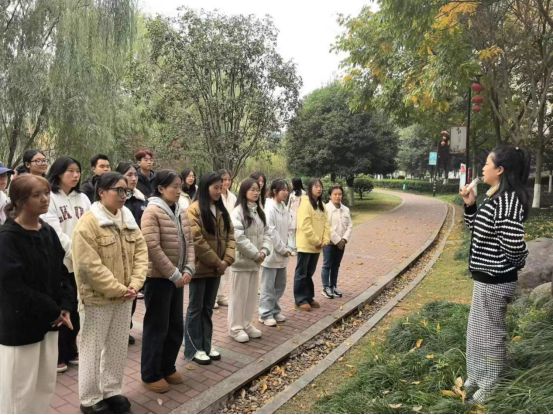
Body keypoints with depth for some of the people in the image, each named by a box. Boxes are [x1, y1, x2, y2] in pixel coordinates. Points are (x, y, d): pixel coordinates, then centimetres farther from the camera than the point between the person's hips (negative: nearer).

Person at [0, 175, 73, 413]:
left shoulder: (48, 232, 5)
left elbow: (61, 272, 9)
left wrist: (64, 306, -5)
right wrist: (53, 311, -16)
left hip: (49, 320, 7)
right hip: (20, 323, -6)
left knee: (46, 383, 17)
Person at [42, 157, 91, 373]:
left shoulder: (83, 198, 10)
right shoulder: (49, 198, -6)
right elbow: (54, 232, -14)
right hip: (59, 263, -5)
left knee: (75, 308, 13)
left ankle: (71, 351, 29)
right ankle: (57, 355, 20)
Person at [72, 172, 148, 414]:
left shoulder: (128, 219, 6)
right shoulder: (88, 223, -16)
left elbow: (141, 251, 4)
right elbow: (90, 266, -21)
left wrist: (135, 284, -9)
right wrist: (118, 289, -19)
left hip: (124, 297, 7)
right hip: (98, 297, -6)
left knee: (118, 347, 17)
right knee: (93, 349, 9)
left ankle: (111, 391, 35)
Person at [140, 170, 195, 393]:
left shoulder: (180, 212, 8)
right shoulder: (152, 212, -15)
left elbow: (188, 242, 9)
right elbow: (153, 248, -21)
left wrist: (188, 270, -5)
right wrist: (175, 275, -18)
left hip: (177, 278, 7)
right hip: (158, 278, -7)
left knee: (176, 327, 16)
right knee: (157, 328, 5)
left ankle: (167, 367, 34)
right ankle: (151, 375, 23)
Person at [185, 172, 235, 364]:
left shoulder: (221, 210, 11)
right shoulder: (194, 210, -13)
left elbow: (230, 235, 7)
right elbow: (197, 241, -19)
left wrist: (227, 259, -7)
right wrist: (216, 262, -15)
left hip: (216, 268, 7)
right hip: (200, 267, -7)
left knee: (208, 307, 16)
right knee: (196, 308, 5)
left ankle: (206, 345, 27)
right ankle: (194, 349, 17)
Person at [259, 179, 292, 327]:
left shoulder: (283, 207, 10)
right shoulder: (269, 208, -15)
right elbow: (270, 232, -19)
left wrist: (287, 248, 3)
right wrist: (283, 249, -13)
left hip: (282, 253, 8)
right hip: (271, 253, -8)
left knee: (280, 285, 15)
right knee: (268, 286, 2)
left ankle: (274, 311, 29)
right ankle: (265, 314, 14)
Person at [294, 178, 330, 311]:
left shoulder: (321, 205, 13)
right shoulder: (305, 202, -13)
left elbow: (325, 224, 11)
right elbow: (305, 226, -20)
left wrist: (325, 240, -3)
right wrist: (316, 241, -16)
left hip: (317, 246, 8)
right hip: (306, 245, -8)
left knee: (309, 273, 17)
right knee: (301, 273, 3)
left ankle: (309, 297, 26)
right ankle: (301, 300, 10)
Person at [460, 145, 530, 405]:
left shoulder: (507, 200, -24)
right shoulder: (495, 198, 8)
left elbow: (514, 244, -29)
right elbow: (476, 229, 18)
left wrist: (513, 266, -9)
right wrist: (470, 205, 4)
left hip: (495, 279, -10)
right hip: (487, 276, 10)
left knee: (489, 334, 7)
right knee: (477, 331, 23)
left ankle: (492, 388, 27)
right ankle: (478, 378, 41)